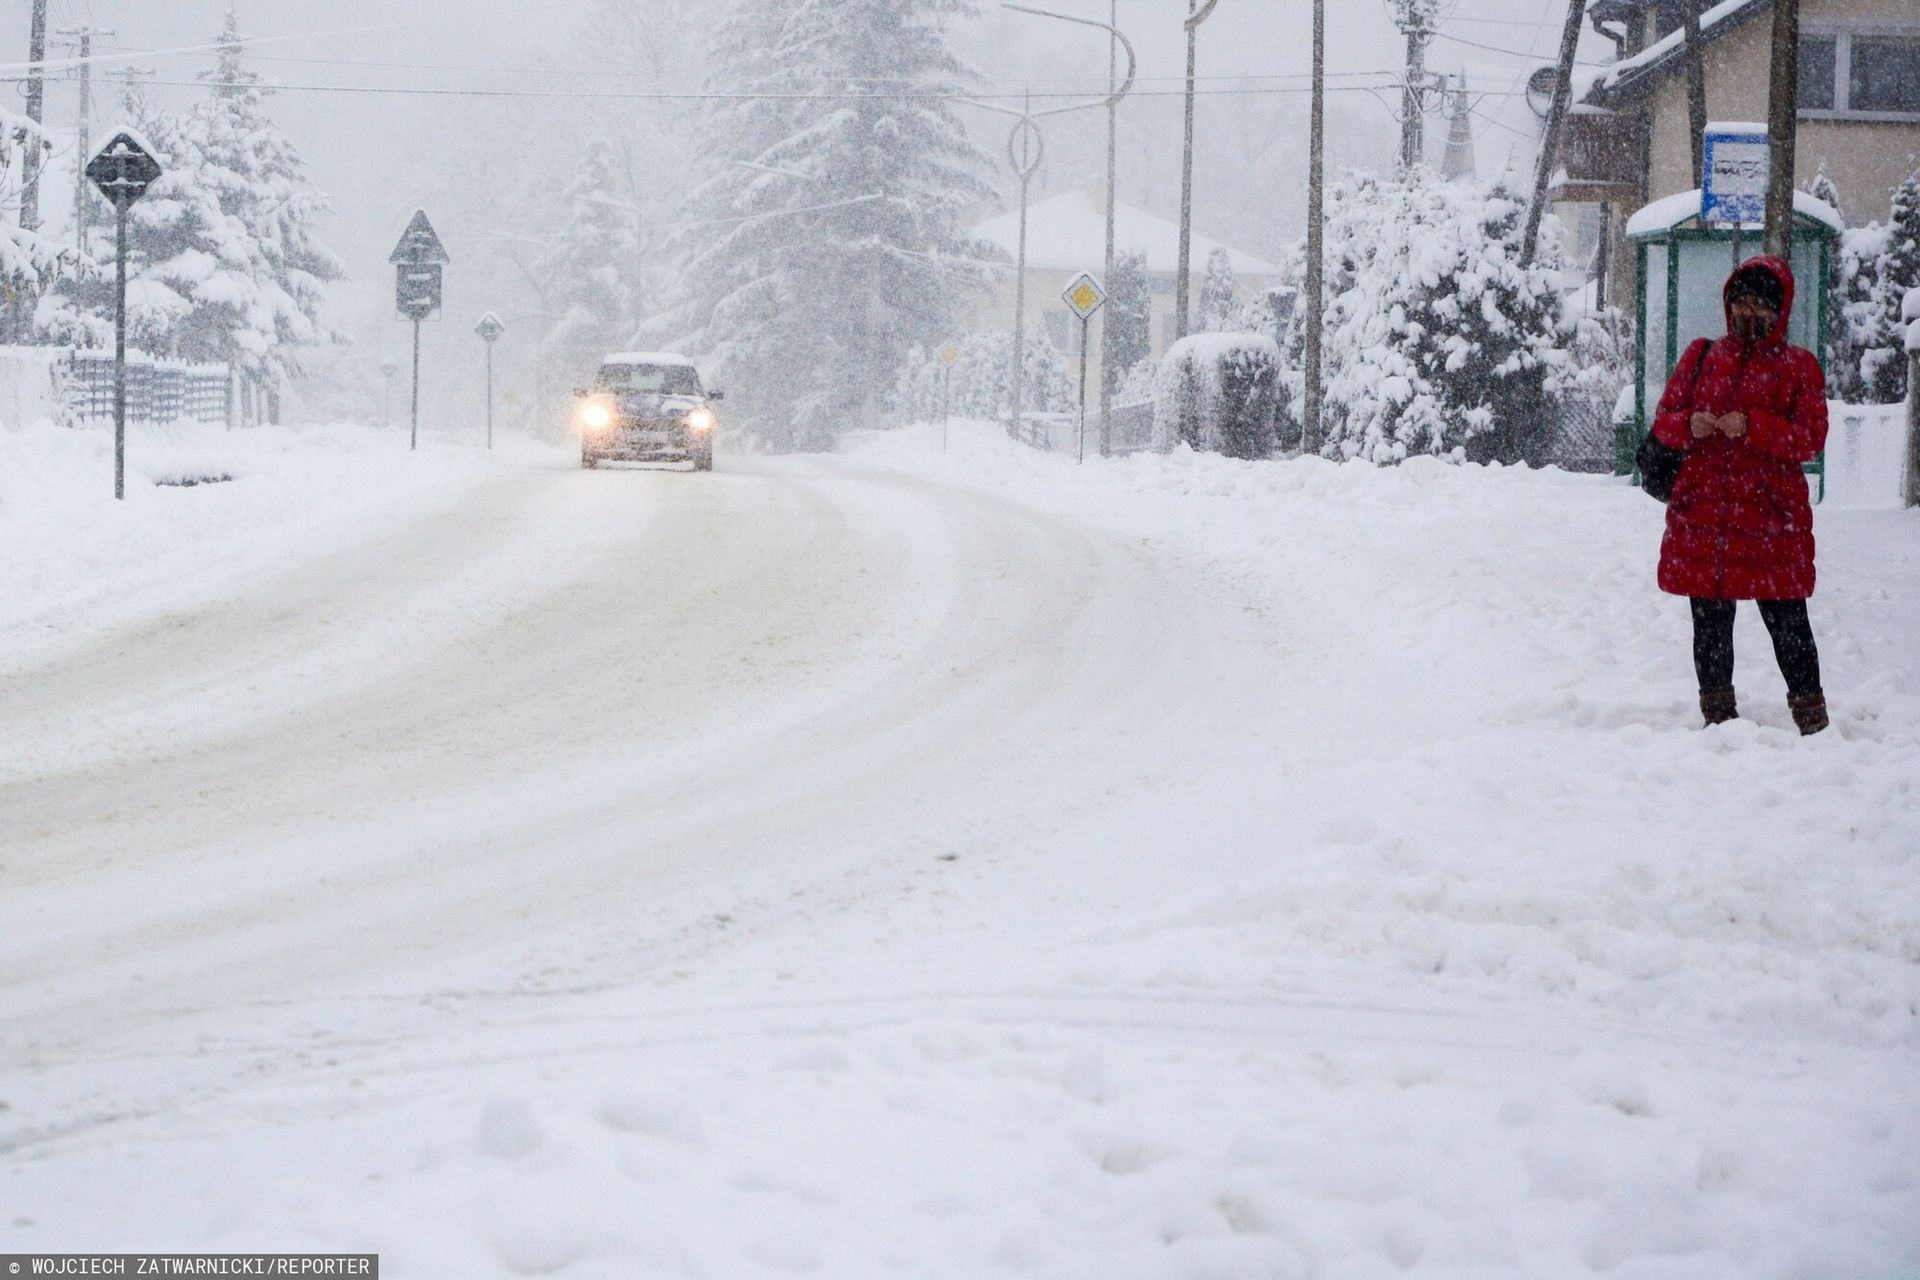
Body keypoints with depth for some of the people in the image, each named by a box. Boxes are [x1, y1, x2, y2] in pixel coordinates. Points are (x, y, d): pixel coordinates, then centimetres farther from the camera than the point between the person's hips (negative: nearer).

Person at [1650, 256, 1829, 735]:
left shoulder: (1798, 366, 5)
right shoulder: (1702, 357, 13)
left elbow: (1811, 438, -5)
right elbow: (1664, 420, 11)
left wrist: (1753, 427, -19)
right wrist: (1690, 426, -12)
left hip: (1771, 514, -3)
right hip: (1702, 511, 3)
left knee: (1786, 620, -4)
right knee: (1710, 619, 7)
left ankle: (1810, 713, 4)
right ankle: (1717, 713, 17)